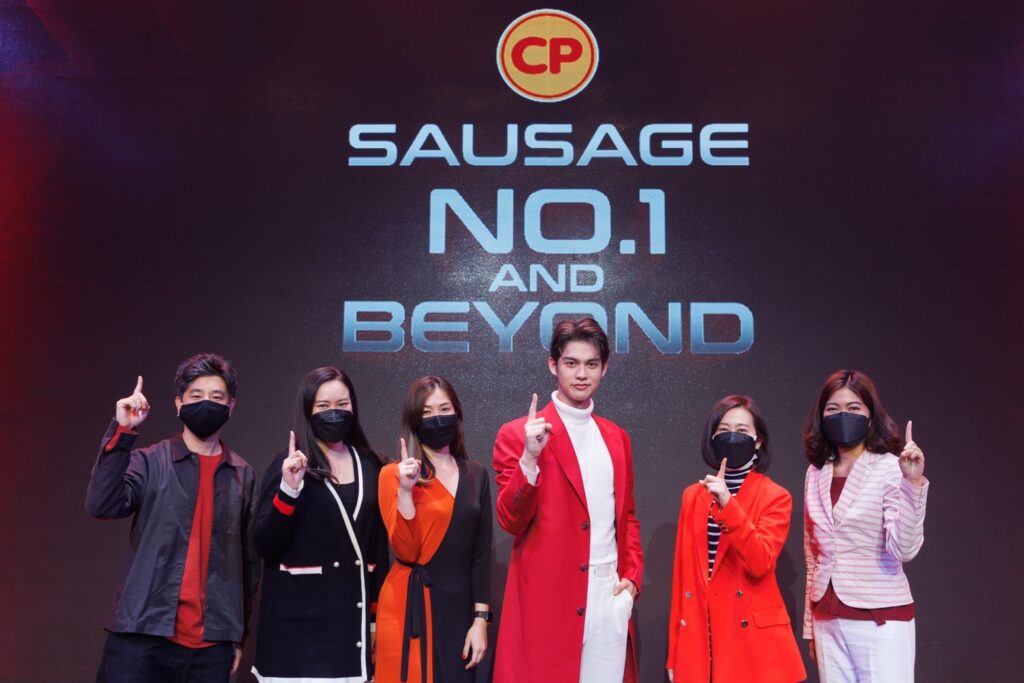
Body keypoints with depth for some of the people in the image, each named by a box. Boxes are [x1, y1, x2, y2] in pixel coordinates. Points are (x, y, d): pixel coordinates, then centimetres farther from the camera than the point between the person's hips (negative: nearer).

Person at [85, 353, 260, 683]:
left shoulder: (243, 476, 9)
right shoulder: (149, 462, 3)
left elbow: (249, 560, 12)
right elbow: (102, 505, -14)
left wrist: (240, 634, 12)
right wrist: (122, 432, -21)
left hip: (212, 644, 2)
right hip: (143, 635, -2)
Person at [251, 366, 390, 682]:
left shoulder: (369, 466, 7)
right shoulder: (288, 464, -3)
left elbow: (379, 545, 10)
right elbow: (265, 547, -8)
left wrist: (378, 615, 9)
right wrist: (288, 490, -21)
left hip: (354, 613, 4)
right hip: (301, 618, -3)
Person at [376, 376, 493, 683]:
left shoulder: (476, 474, 8)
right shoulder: (395, 474, -2)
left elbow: (481, 553, 7)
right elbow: (406, 551, -11)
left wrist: (481, 619, 1)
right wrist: (405, 490, -21)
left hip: (459, 606, 3)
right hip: (411, 607, -3)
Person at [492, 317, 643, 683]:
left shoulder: (617, 438, 13)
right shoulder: (518, 434, -3)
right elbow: (511, 521, -8)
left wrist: (632, 577, 6)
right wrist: (529, 458, -21)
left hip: (610, 596, 4)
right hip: (548, 599, -4)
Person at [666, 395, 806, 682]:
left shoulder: (775, 496, -2)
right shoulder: (693, 495, 9)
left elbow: (760, 563, -17)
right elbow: (682, 573, 8)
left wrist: (727, 503, -26)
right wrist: (674, 653, 7)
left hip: (754, 642, -3)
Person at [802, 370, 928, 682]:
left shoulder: (891, 469, -8)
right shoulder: (816, 474, 7)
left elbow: (904, 549, -18)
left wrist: (913, 483, -26)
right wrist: (810, 625, 16)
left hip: (881, 618, -5)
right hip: (828, 621, 5)